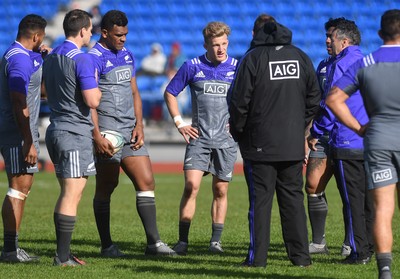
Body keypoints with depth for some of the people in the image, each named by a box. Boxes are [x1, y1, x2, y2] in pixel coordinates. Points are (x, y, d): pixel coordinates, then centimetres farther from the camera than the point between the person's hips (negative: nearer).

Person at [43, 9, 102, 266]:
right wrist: (98, 90, 1)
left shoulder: (50, 58, 12)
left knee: (68, 194, 15)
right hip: (75, 132, -9)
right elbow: (92, 101, -19)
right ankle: (63, 257, -11)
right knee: (72, 195, -8)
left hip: (55, 129, 9)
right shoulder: (82, 60, -15)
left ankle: (64, 252, 15)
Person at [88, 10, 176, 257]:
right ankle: (107, 245, 9)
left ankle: (153, 242, 0)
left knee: (147, 182, 0)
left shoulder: (127, 55, 15)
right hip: (107, 132, -7)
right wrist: (97, 137, -21)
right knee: (106, 187, 1)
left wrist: (139, 125, 7)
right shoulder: (95, 58, -9)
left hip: (130, 131, 7)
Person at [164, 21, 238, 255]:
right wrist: (180, 123, 4)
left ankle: (216, 240, 15)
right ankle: (183, 241, -8)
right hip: (199, 137, -1)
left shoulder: (237, 67, 0)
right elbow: (170, 93, 11)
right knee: (191, 185, -11)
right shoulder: (192, 67, 0)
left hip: (226, 139, 1)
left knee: (221, 190, 6)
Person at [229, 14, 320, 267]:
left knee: (260, 199, 1)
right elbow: (314, 98, 10)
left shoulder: (253, 58, -7)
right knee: (293, 198, 10)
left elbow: (240, 102, -9)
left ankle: (257, 257, 0)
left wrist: (238, 132, 5)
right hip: (293, 146, 4)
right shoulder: (300, 57, 7)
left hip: (261, 144, -4)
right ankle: (300, 255, 8)